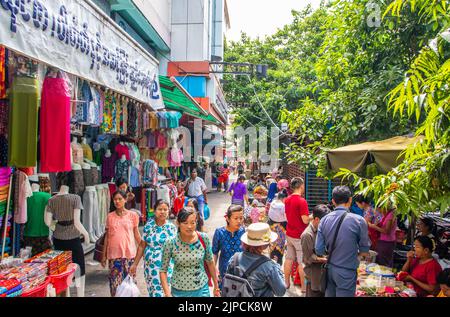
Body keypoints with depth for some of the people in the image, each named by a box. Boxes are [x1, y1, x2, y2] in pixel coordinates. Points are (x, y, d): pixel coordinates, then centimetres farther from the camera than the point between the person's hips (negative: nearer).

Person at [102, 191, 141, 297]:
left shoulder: (133, 215, -1)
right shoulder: (110, 216, 4)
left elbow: (136, 234, 5)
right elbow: (107, 236, 9)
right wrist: (104, 255, 9)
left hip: (129, 253, -1)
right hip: (114, 254, 1)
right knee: (115, 282, 4)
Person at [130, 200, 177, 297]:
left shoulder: (171, 227, -6)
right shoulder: (149, 225, -1)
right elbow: (142, 246, 5)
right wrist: (135, 264, 6)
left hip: (164, 266, -3)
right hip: (149, 265, 3)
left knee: (159, 292, -1)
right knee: (151, 291, 14)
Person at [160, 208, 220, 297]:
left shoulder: (203, 238, -11)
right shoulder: (170, 243, -16)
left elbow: (210, 262, 3)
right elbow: (163, 270, -6)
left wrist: (216, 287, 9)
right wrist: (167, 293, -14)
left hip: (202, 290, 1)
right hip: (179, 292, -1)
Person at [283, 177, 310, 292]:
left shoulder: (287, 200, 5)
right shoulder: (302, 201, -20)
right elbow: (305, 220, -21)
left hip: (289, 234, 7)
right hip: (300, 236, -7)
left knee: (289, 259, 15)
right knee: (302, 262, 2)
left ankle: (287, 283, 25)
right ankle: (304, 287, 11)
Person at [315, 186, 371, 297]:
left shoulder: (324, 220, -6)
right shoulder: (359, 220, -16)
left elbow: (319, 251, -4)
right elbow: (364, 252, -7)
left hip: (330, 268, 4)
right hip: (347, 271, -4)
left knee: (329, 294, 18)